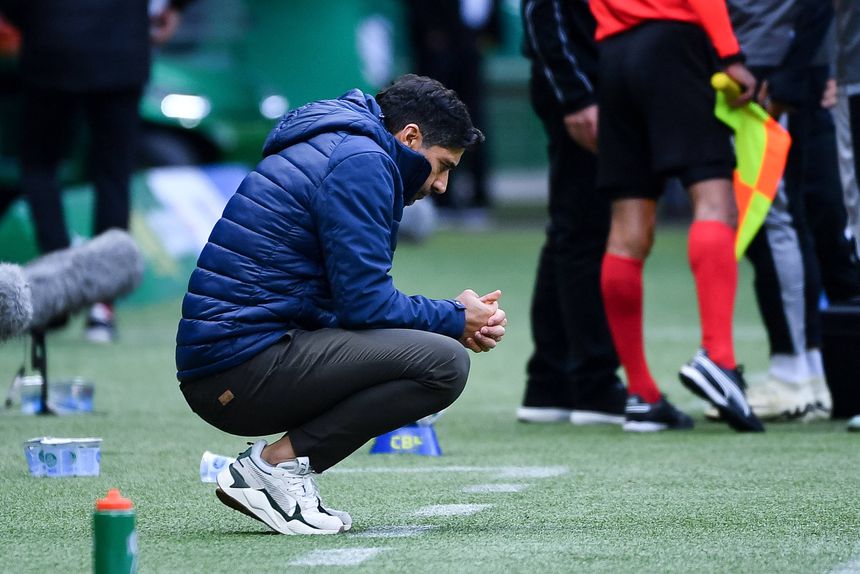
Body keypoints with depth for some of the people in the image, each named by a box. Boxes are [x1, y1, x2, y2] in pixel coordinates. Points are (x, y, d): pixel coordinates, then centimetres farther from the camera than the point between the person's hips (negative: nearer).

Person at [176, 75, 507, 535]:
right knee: (443, 363, -17)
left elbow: (357, 300, 25)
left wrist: (457, 319, 11)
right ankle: (276, 462, -11)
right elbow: (365, 303, -14)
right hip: (246, 367, -10)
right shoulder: (361, 161, -8)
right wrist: (456, 320, 1)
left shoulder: (336, 150, 24)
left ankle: (277, 466, 7)